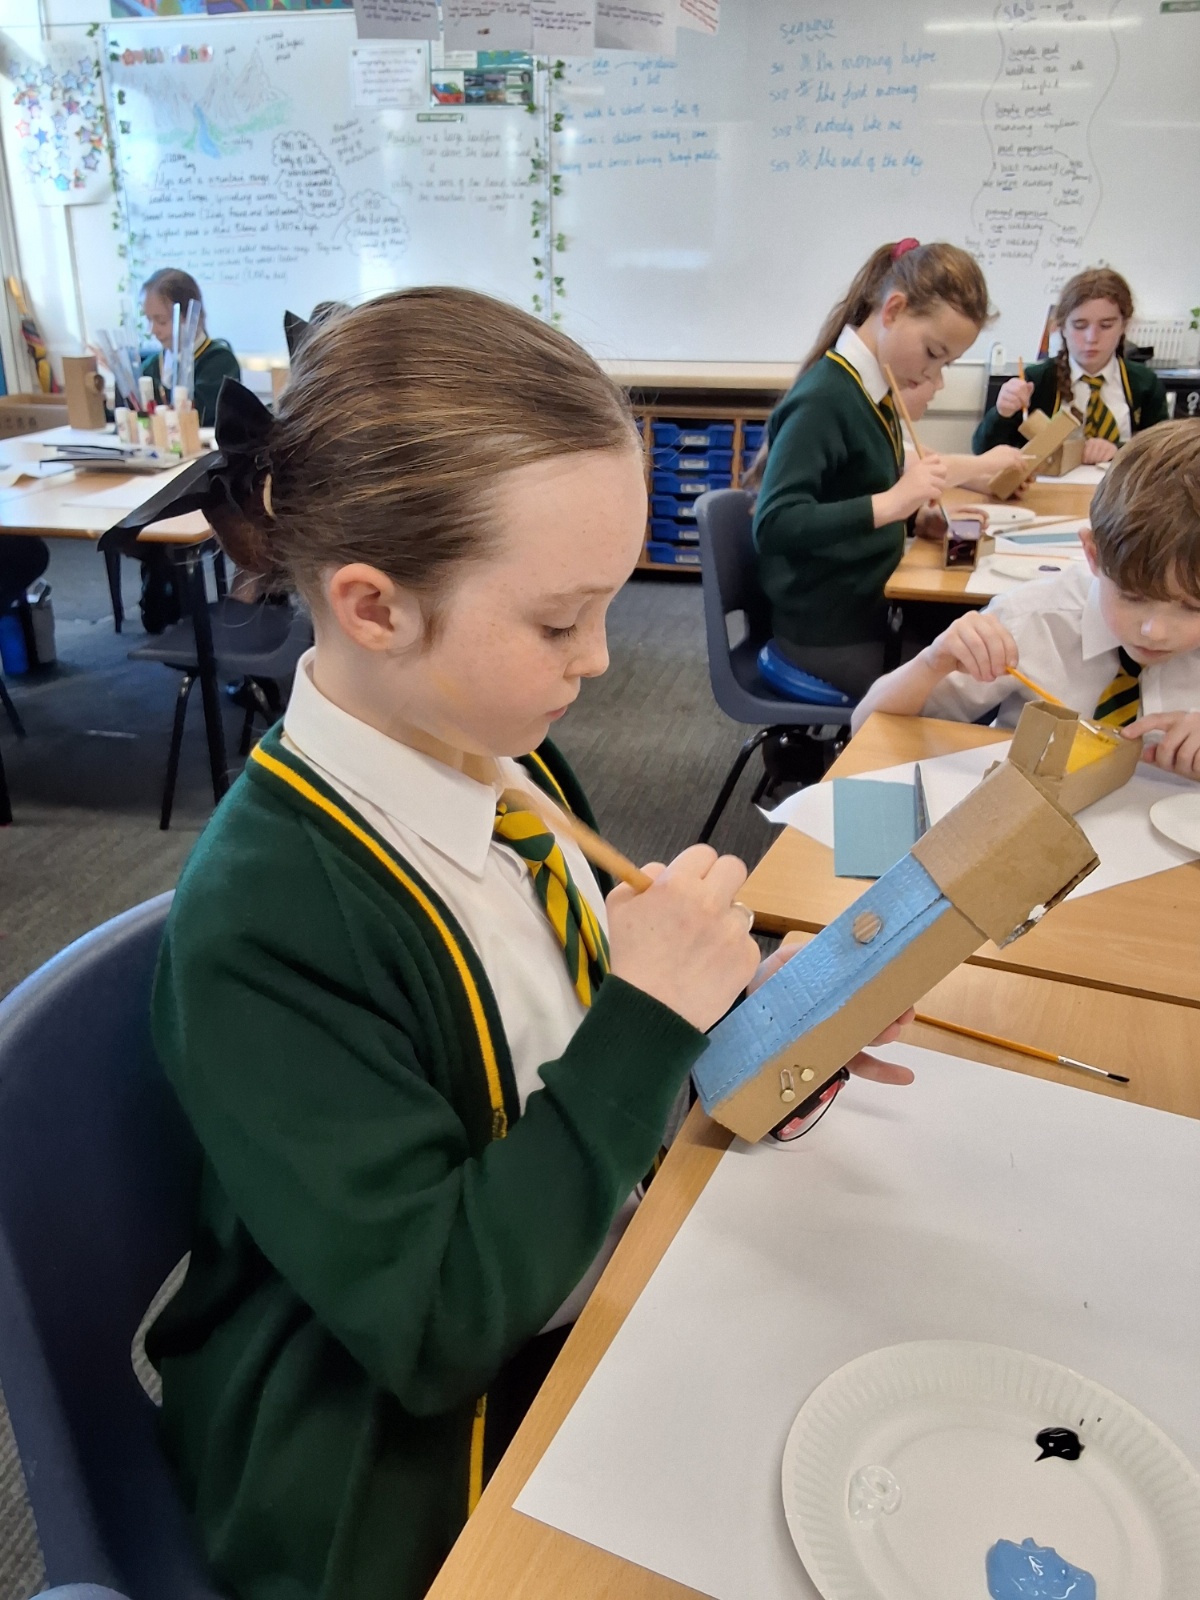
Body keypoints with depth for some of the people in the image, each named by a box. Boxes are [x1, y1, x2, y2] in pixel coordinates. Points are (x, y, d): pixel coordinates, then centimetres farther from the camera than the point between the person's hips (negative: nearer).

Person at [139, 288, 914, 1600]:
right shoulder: (261, 922, -28)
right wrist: (646, 1018, -28)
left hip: (577, 1312, 6)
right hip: (408, 1469, -6)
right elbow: (435, 1328, -25)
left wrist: (740, 1007, -8)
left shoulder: (496, 749, -8)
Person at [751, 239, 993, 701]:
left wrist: (916, 507, -1)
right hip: (826, 631, -8)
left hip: (866, 607, 8)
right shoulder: (823, 398, -19)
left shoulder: (872, 389, 6)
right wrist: (891, 503, -30)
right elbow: (773, 524, -28)